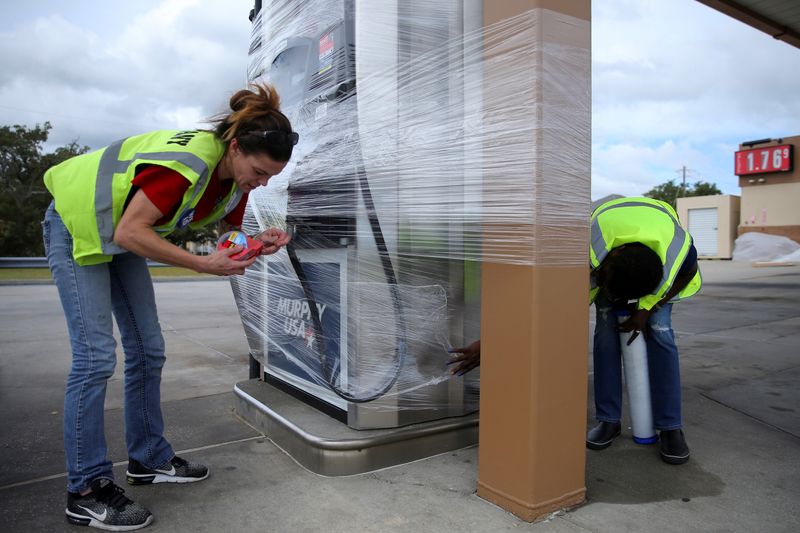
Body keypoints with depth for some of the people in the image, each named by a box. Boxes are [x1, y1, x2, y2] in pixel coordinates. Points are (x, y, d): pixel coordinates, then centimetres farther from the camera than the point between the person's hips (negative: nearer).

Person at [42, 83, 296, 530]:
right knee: (96, 355, -12)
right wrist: (204, 265, -35)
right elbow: (130, 232, -32)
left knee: (148, 351, 5)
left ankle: (149, 459, 17)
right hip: (77, 224, -8)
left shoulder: (238, 177, -10)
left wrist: (260, 242, -21)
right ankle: (87, 490, -2)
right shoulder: (187, 162, -35)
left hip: (123, 234, 8)